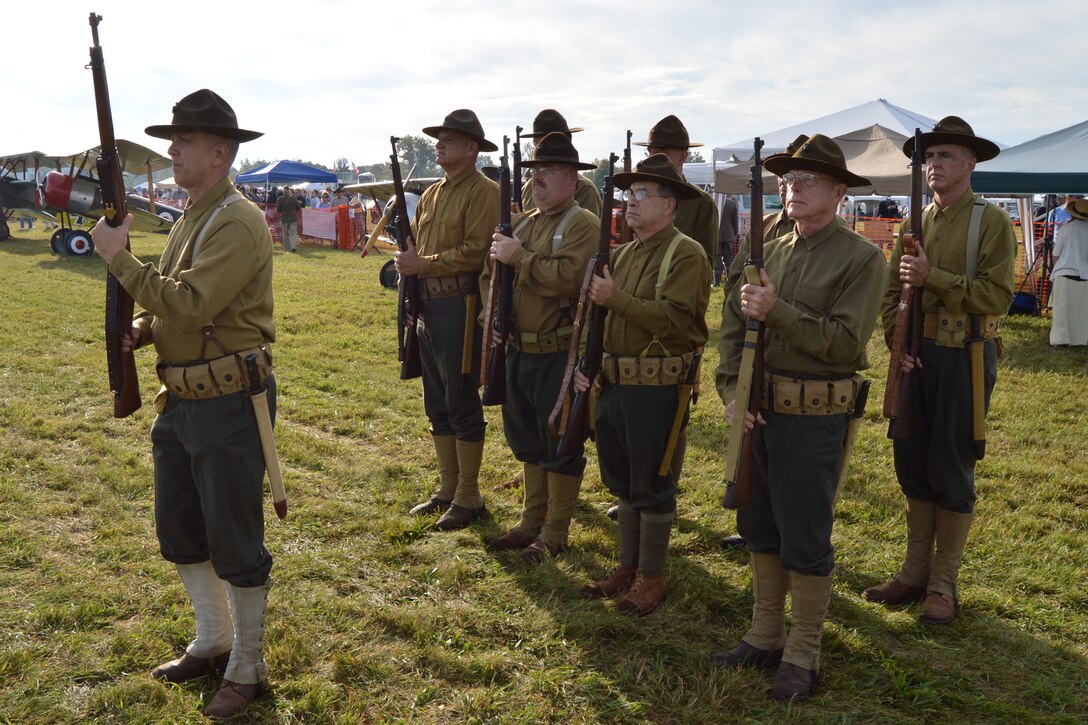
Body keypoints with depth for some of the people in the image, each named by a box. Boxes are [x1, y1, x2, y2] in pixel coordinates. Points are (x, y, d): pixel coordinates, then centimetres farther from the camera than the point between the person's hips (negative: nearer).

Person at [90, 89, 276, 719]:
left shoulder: (239, 223, -17)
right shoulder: (192, 217, 13)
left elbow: (190, 305, -27)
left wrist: (120, 259, -18)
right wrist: (142, 328, 2)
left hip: (230, 403, -10)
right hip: (182, 400, 10)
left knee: (235, 544, 2)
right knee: (179, 530, 19)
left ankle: (249, 669, 19)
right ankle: (213, 642, 37)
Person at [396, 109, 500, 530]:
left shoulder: (483, 192, -9)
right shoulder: (432, 194, 18)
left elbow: (476, 251, -18)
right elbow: (412, 240, 21)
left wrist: (425, 263, -17)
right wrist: (406, 262, 1)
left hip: (459, 305, -9)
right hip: (427, 306, 9)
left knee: (462, 404, -2)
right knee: (437, 405, 14)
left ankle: (468, 497, 9)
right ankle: (447, 489, 25)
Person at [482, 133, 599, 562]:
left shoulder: (582, 225, -11)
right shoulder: (522, 222, 13)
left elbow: (569, 278, -28)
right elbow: (489, 275, 23)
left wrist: (518, 257, -20)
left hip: (559, 354, -8)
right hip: (518, 350, 8)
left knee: (559, 445, 3)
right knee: (527, 442, 17)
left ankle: (555, 531, 16)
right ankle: (531, 521, 31)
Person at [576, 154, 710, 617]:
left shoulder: (686, 255, -11)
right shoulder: (621, 255, 14)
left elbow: (675, 320, -23)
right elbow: (597, 314, 18)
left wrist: (616, 298, -23)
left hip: (658, 389, -8)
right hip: (613, 384, 8)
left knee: (652, 486, 3)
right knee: (622, 482, 16)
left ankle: (652, 576, 18)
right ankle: (627, 566, 30)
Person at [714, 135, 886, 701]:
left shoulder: (861, 259, -8)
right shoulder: (770, 252, 10)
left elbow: (846, 342, -17)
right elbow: (732, 325, 7)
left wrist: (777, 311, -22)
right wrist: (731, 391, -5)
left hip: (813, 417, -6)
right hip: (756, 410, 6)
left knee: (805, 540, 2)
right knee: (759, 527, 15)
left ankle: (803, 654, 18)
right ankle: (766, 635, 31)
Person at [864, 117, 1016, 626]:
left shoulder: (991, 221, -6)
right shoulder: (916, 222, 10)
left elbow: (996, 296, -15)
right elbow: (892, 291, 11)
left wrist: (933, 277, -20)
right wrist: (897, 339, -4)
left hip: (963, 358, -5)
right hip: (916, 356, 5)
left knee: (951, 470, 2)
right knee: (912, 464, 10)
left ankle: (943, 583, 15)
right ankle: (915, 570, 24)